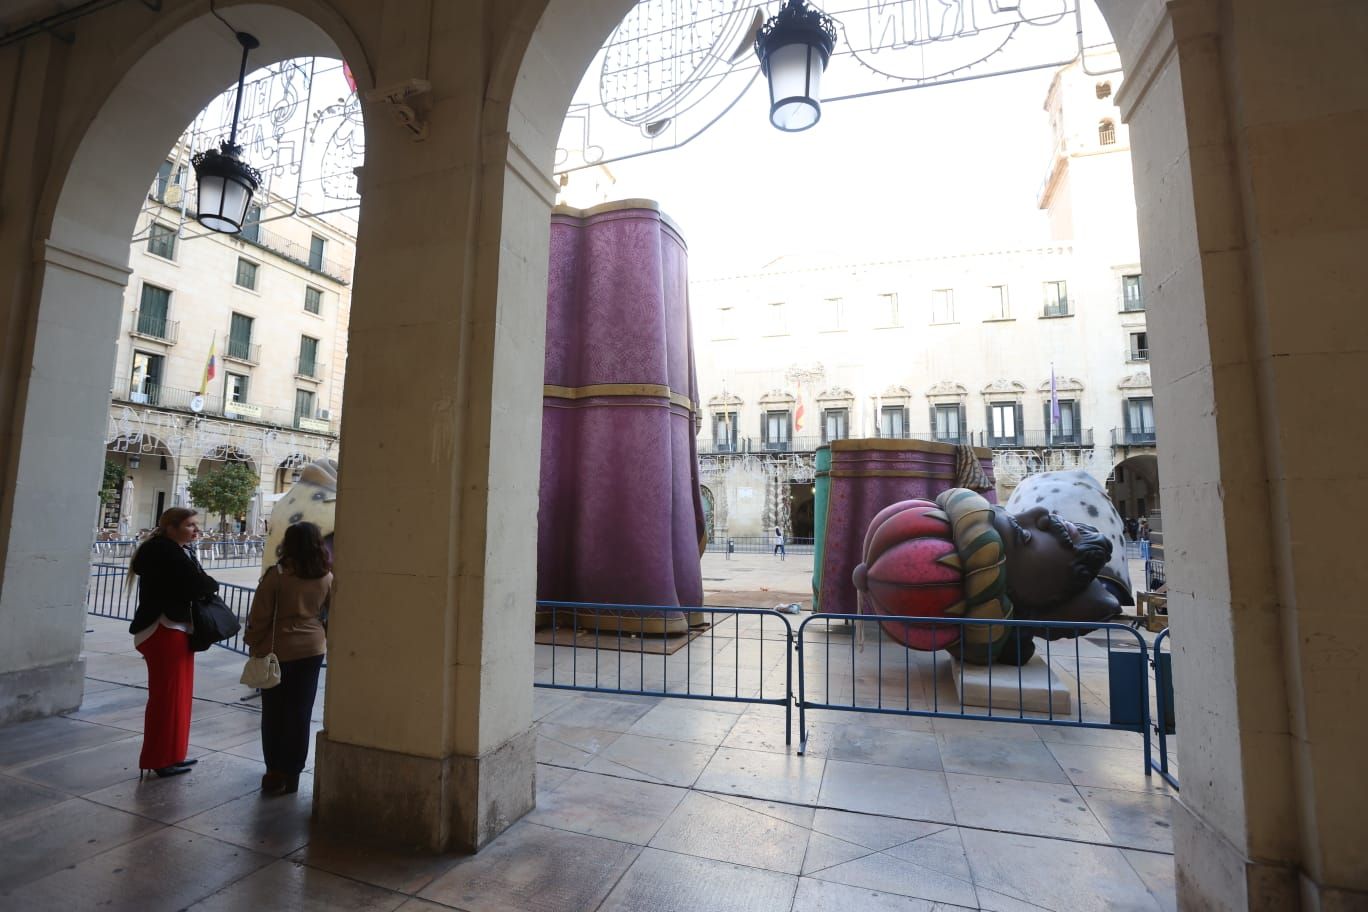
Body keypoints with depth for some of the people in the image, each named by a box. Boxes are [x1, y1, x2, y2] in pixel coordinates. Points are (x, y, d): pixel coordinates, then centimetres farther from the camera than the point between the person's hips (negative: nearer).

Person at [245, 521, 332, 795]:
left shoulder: (277, 575, -13)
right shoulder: (327, 578, -4)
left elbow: (259, 616, -9)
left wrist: (253, 644, 5)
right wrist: (325, 638, 17)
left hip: (278, 650, -2)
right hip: (312, 649, 3)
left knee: (274, 713, 12)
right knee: (300, 713, 10)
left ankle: (276, 772, 17)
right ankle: (292, 773, 18)